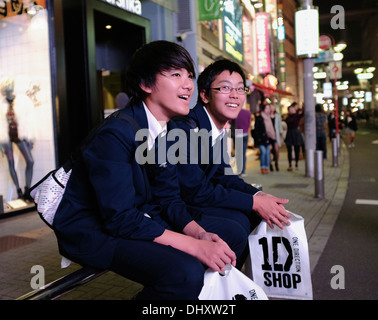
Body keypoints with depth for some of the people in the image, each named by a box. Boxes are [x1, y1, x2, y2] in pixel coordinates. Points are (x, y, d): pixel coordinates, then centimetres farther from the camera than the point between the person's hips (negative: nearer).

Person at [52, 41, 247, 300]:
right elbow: (120, 218, -27)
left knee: (231, 234, 2)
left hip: (140, 218, 8)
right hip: (94, 230, -8)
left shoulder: (168, 131, 2)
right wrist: (194, 246, -29)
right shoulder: (115, 134, -24)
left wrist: (201, 234, -14)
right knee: (185, 272, -31)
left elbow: (168, 197, 4)